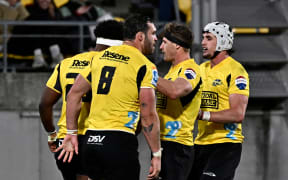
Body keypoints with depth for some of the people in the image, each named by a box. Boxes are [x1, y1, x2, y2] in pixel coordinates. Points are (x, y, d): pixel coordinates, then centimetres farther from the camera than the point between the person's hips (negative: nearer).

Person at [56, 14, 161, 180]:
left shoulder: (99, 57, 15)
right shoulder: (145, 67, -4)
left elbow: (74, 94, 17)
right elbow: (148, 116, -9)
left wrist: (71, 133, 22)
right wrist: (157, 154, -4)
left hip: (91, 141, 6)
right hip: (120, 142, -6)